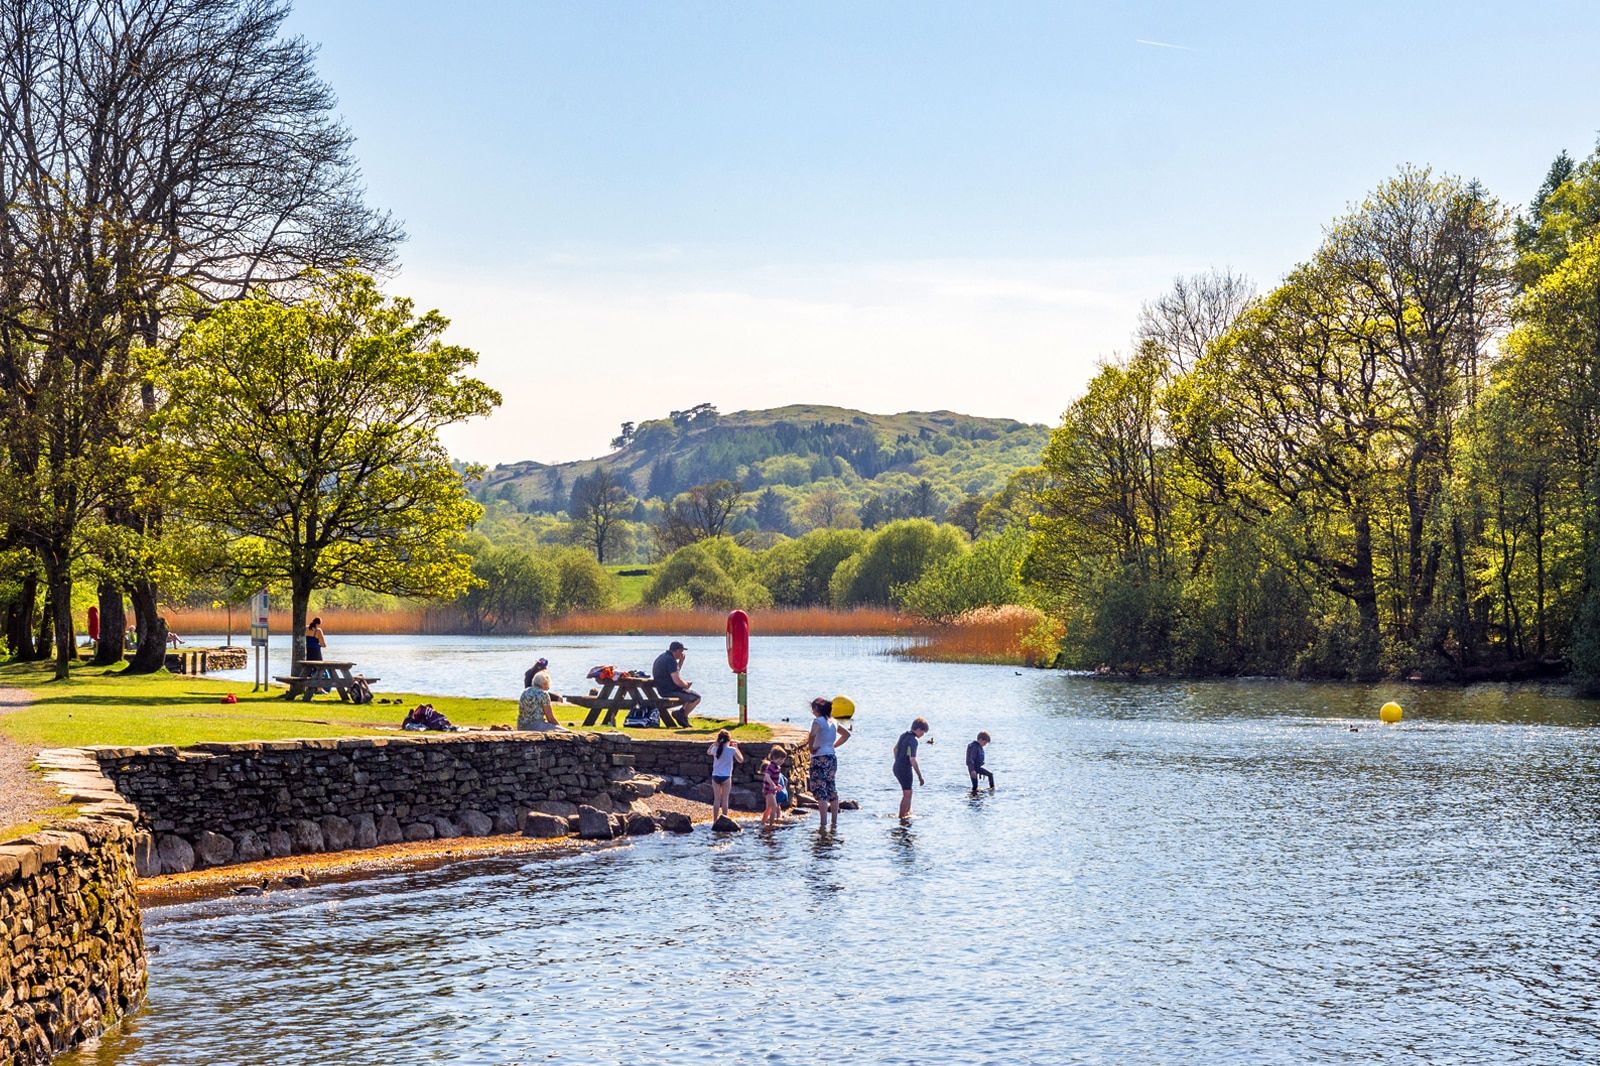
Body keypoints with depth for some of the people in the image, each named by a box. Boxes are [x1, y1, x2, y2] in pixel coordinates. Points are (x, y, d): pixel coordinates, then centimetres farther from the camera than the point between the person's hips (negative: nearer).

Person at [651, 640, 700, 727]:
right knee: (696, 698, -5)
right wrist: (686, 684, -7)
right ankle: (681, 715, 1)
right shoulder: (671, 660, -21)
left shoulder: (662, 657, 12)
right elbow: (677, 681, -27)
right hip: (671, 692, -10)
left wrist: (681, 661, 15)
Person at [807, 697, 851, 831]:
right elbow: (847, 734, 23)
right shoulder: (833, 722, 12)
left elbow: (811, 737, -29)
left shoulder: (817, 721, -11)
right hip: (832, 758, 8)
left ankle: (823, 824, -13)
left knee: (821, 793, -8)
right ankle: (834, 823, 19)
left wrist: (811, 749, -13)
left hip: (820, 759, -8)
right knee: (832, 792, 15)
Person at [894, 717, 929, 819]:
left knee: (908, 792, 22)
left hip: (897, 768, 9)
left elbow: (895, 749, 21)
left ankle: (908, 812, 29)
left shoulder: (904, 735, 6)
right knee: (907, 794, 1)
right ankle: (902, 816, 5)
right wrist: (920, 776, -19)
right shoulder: (913, 740, -21)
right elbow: (912, 760, -25)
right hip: (905, 769, -9)